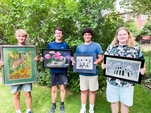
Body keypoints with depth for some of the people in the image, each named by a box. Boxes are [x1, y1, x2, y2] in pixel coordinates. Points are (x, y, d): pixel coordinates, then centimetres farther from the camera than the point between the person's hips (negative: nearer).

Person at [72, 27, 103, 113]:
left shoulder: (96, 45, -1)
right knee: (83, 91, 12)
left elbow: (101, 57, -3)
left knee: (92, 91, 9)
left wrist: (97, 62, -24)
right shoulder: (79, 47, 7)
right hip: (83, 72, 2)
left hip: (93, 72, -2)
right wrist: (74, 61, -13)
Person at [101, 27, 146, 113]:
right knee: (113, 101, 16)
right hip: (112, 80, 2)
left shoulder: (136, 47, 1)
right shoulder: (111, 47, 5)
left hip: (127, 81, -1)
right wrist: (103, 65, -11)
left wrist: (143, 69, -14)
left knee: (125, 103, 13)